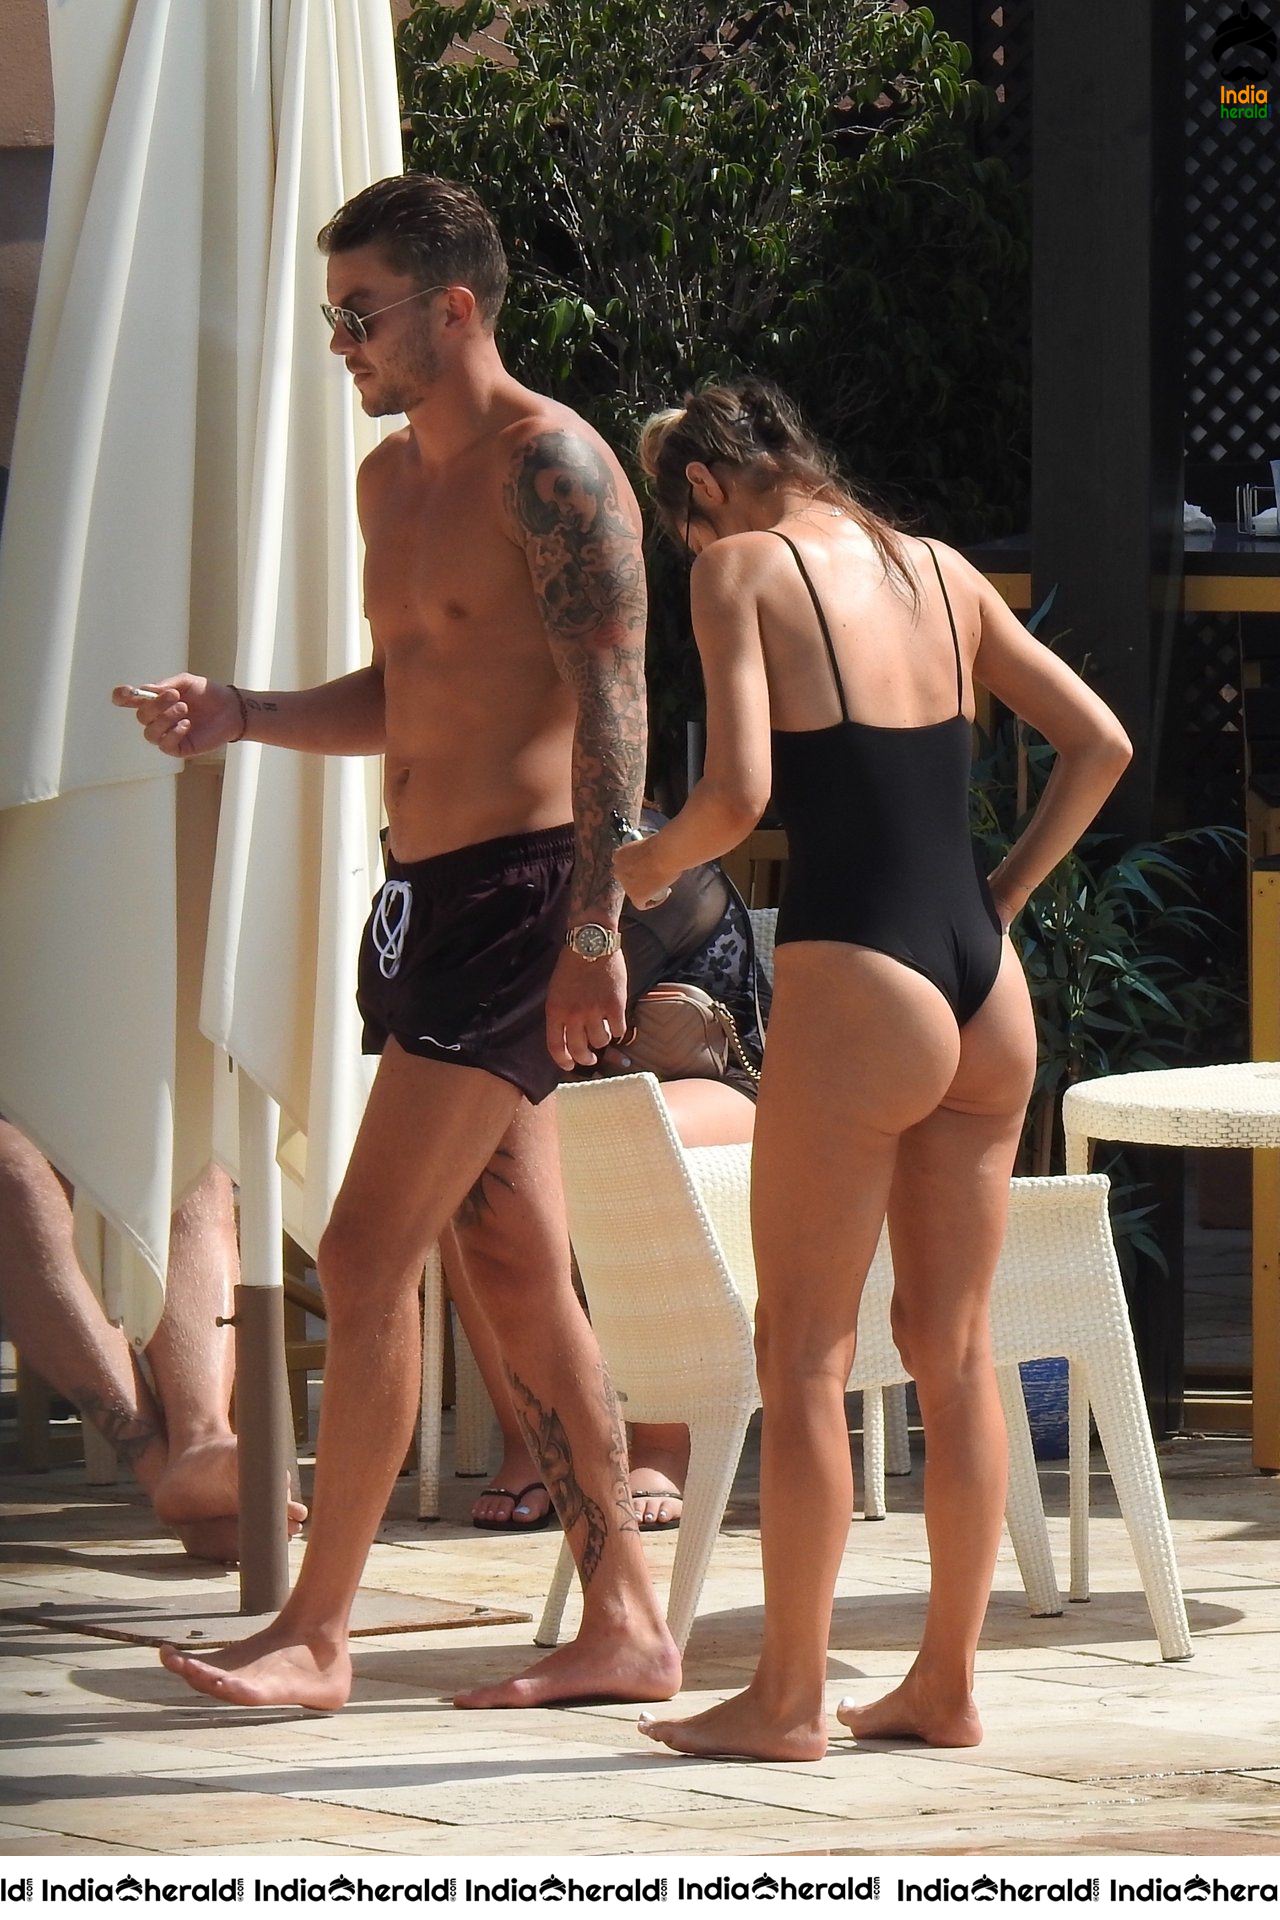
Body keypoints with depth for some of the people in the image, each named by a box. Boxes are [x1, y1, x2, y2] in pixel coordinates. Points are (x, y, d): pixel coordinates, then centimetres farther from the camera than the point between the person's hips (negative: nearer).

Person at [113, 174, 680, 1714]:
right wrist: (240, 716, 10)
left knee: (368, 1257, -11)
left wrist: (592, 931, -23)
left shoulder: (547, 464, -11)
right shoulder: (391, 477, 17)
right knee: (517, 1272, 9)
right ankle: (626, 1624, 12)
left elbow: (609, 704, -17)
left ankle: (315, 1631, -7)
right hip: (426, 894, 9)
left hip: (515, 893, -9)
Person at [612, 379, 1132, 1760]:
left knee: (804, 1351, 2)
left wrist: (653, 863, 3)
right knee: (952, 1347, 12)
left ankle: (788, 1698, 5)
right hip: (984, 988, 6)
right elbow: (1099, 742, 15)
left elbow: (738, 793, -15)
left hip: (853, 985, -6)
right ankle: (947, 1684, 17)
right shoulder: (939, 571, 13)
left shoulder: (743, 568, -4)